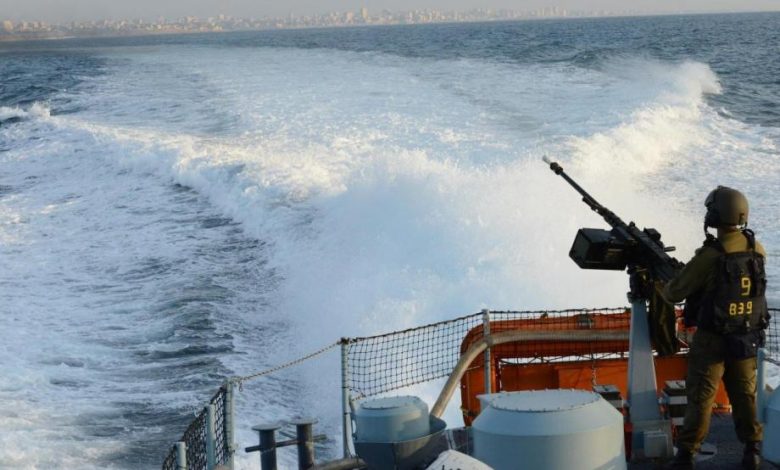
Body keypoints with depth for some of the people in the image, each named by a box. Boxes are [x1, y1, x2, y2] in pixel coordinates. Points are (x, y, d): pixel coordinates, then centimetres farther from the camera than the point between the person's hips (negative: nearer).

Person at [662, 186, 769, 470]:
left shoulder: (708, 257, -19)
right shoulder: (757, 250, -3)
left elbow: (674, 293, -11)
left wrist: (665, 288, 13)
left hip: (712, 340, -4)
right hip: (749, 338, 4)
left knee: (700, 397, 2)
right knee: (745, 395, 15)